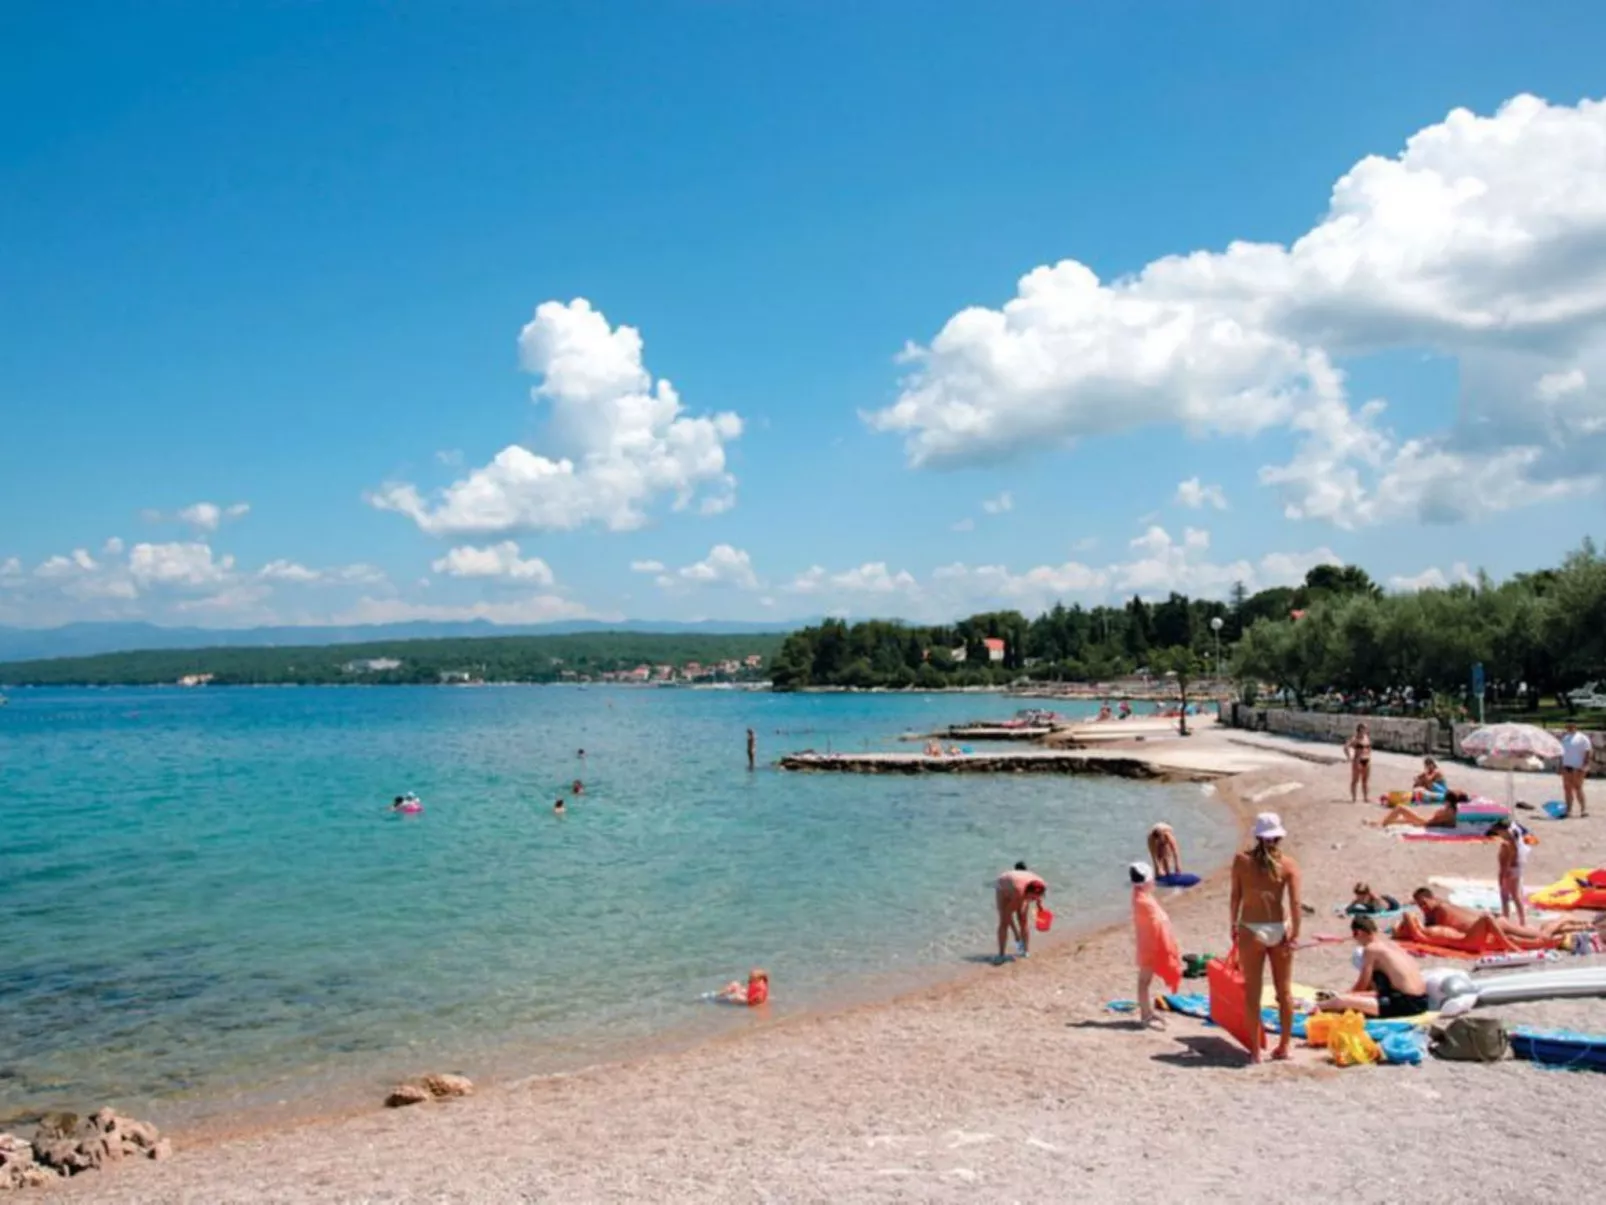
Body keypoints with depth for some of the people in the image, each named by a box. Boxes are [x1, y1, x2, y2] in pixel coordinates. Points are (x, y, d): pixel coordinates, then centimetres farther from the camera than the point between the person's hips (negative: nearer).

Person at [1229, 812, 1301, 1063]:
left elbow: (1236, 896, 0)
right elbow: (1295, 902, -10)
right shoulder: (1288, 864, -4)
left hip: (1251, 930, -1)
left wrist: (1234, 925, 11)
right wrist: (1295, 933, -5)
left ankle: (1255, 1051, 9)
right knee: (1284, 990, 15)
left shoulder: (1242, 860, -4)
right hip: (1280, 929, 1)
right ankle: (1283, 1047, 23)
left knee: (1253, 992, 6)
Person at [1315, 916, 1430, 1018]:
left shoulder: (1371, 948, -5)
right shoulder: (1391, 945, 18)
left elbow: (1361, 986, 2)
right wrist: (1349, 994, 35)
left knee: (1342, 1001, -17)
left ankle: (1320, 1006, 10)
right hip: (1421, 1001, 10)